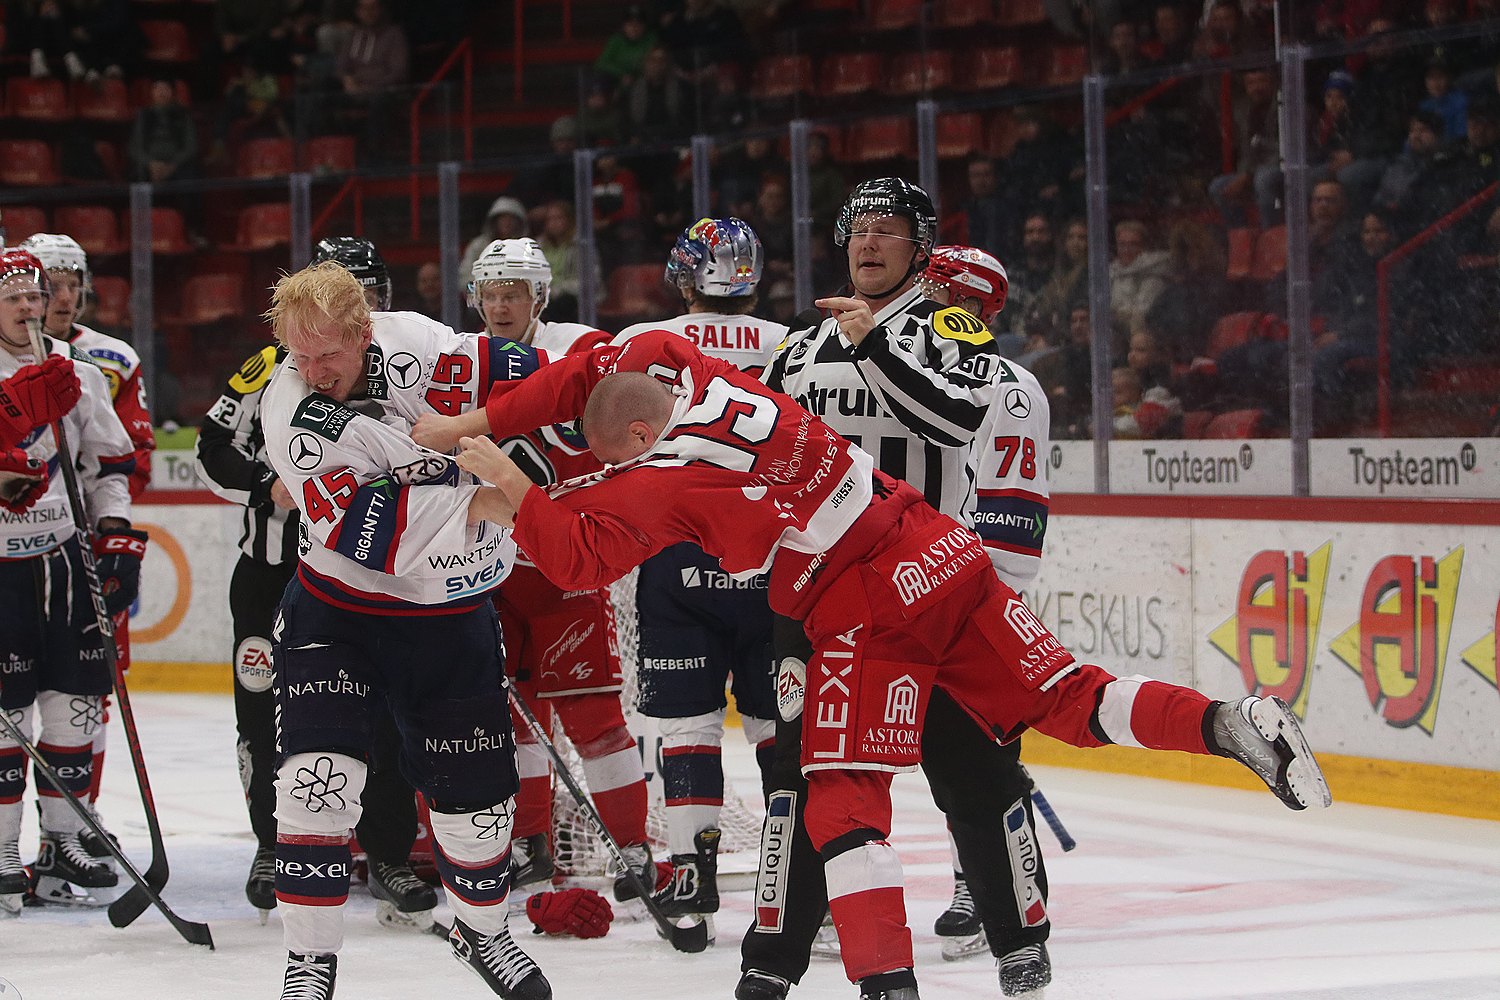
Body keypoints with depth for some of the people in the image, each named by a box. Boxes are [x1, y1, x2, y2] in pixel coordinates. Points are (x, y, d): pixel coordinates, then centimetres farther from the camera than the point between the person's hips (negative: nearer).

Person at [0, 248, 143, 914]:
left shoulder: (81, 371, 10)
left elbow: (109, 463, 14)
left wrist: (117, 535, 6)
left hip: (70, 558, 5)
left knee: (76, 697, 6)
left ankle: (64, 841, 16)